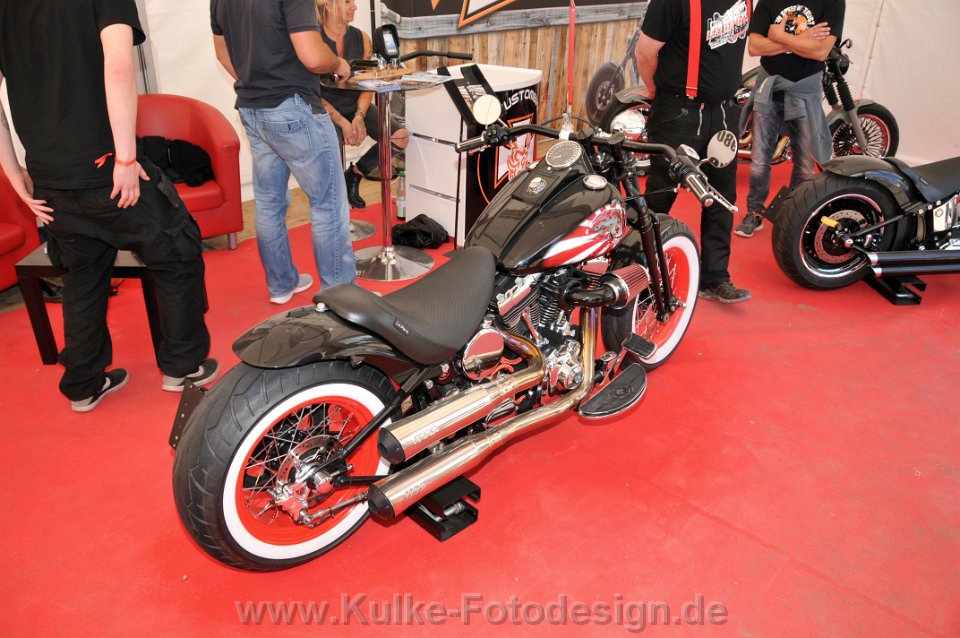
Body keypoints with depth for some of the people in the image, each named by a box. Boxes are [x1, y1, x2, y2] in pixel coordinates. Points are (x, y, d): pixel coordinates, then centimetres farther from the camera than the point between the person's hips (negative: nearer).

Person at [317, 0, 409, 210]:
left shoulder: (361, 38, 1)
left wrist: (359, 116, -15)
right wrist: (342, 122, -22)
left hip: (356, 106, 5)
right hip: (325, 111, -5)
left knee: (401, 137, -14)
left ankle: (355, 173, 8)